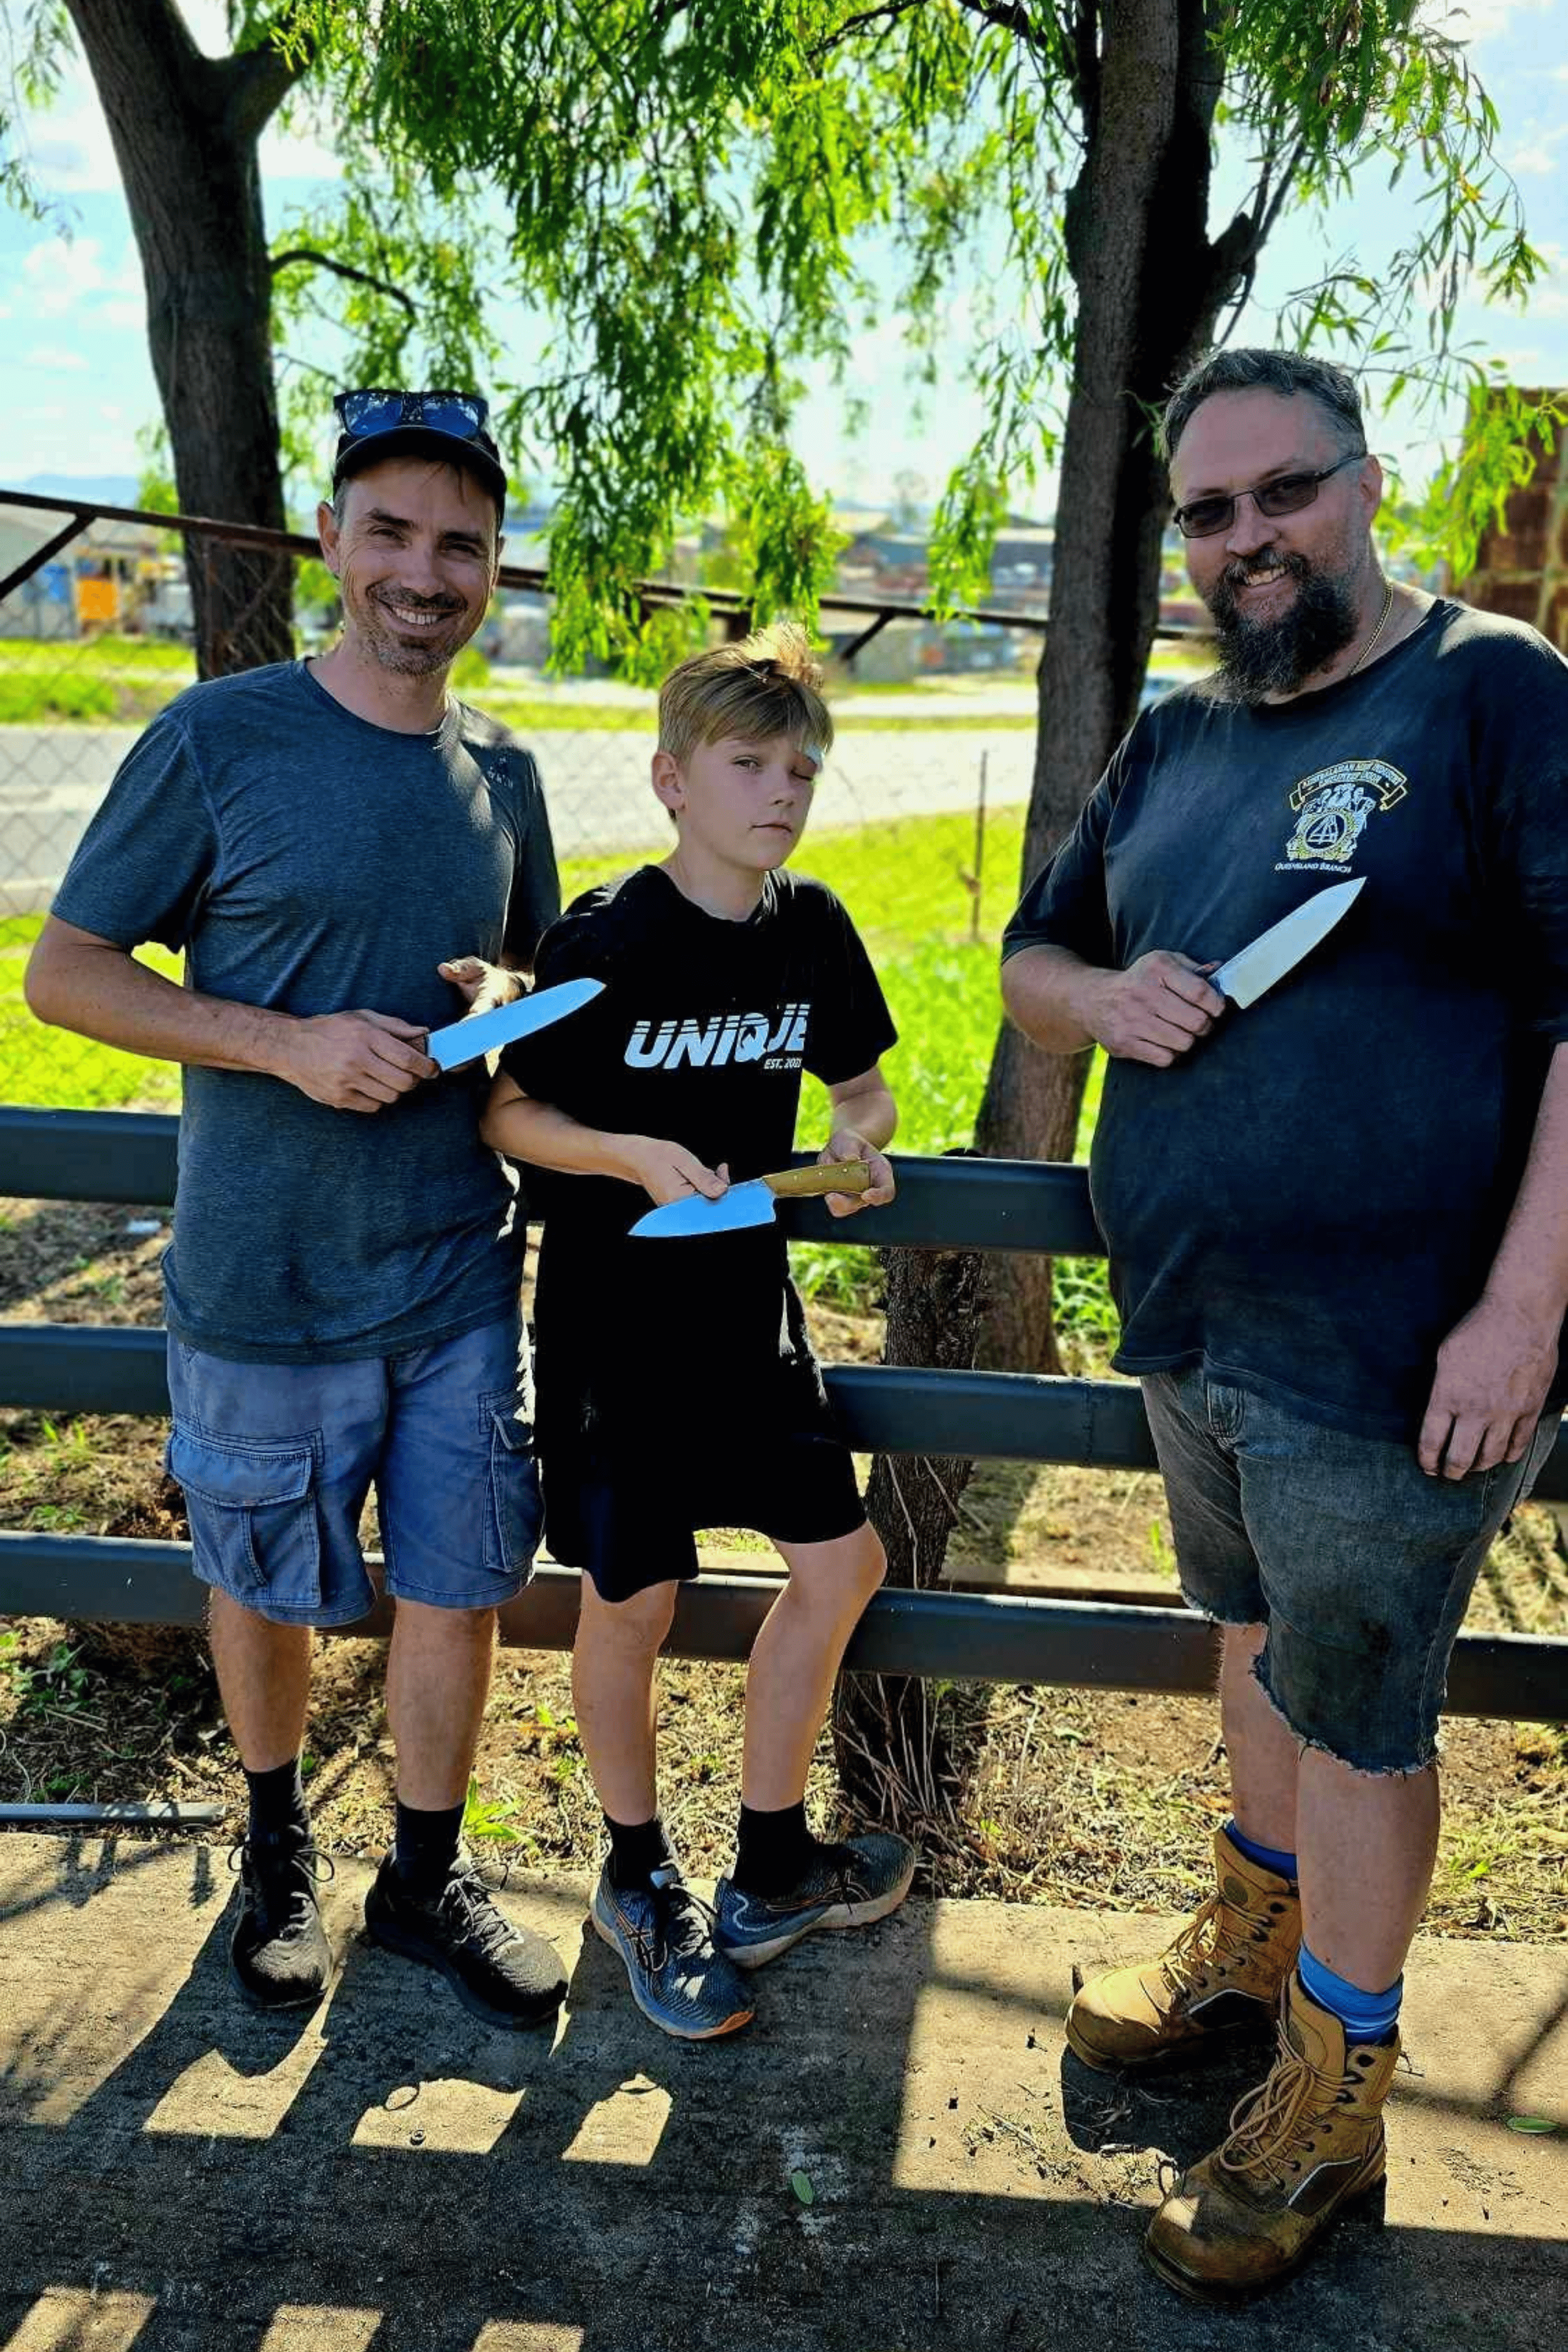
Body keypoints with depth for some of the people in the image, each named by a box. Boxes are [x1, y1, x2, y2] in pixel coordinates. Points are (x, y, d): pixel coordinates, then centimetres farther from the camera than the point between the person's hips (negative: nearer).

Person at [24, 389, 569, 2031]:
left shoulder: (503, 776, 6)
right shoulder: (218, 740, -8)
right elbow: (62, 970, -6)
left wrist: (508, 1001, -5)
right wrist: (290, 1043, -20)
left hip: (458, 1276, 4)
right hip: (264, 1282, -3)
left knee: (454, 1584, 10)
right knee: (263, 1588, 14)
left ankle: (426, 1879, 33)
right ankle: (278, 1847, 41)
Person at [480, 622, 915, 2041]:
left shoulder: (812, 928, -1)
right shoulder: (605, 941, -16)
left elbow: (860, 1079, 13)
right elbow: (506, 1114, -10)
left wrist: (862, 1138, -8)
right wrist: (634, 1157, -25)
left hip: (747, 1304, 6)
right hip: (614, 1322, -5)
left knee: (842, 1563, 9)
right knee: (633, 1603, 6)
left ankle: (771, 1869, 30)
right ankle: (640, 1881, 32)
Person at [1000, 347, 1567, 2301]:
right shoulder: (1175, 741, 11)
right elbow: (1030, 957, 19)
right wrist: (1100, 999, -5)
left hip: (1388, 1356, -6)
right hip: (1190, 1328, 7)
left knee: (1355, 1711, 7)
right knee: (1256, 1635, 23)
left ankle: (1333, 2091, 29)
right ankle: (1258, 1935, 46)